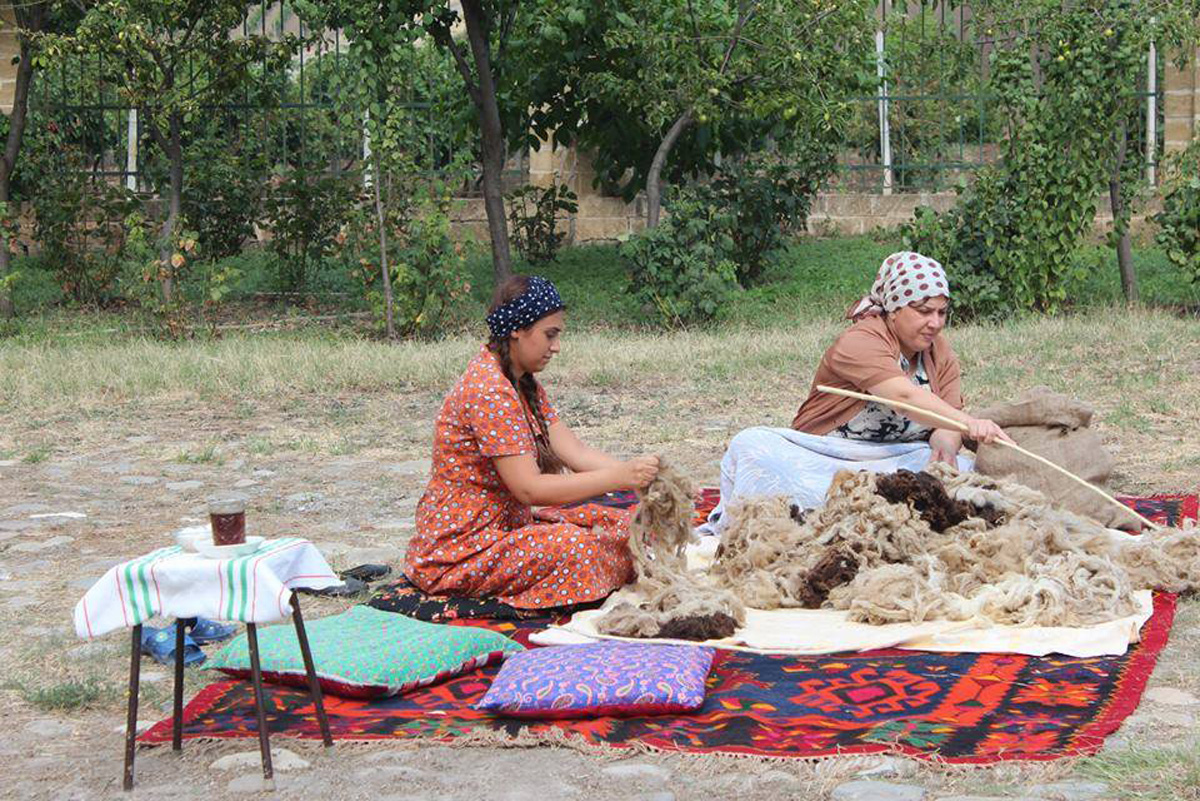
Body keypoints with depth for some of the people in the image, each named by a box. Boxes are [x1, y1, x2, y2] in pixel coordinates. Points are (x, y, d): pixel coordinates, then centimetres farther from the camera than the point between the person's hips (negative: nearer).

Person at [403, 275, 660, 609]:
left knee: (620, 524, 0)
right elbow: (529, 488, -25)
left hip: (505, 526, 10)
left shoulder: (524, 385, 11)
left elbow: (575, 452, 2)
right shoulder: (488, 391, -22)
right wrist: (618, 478, -26)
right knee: (574, 545, -31)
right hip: (458, 551, -10)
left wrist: (635, 471, -14)